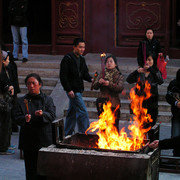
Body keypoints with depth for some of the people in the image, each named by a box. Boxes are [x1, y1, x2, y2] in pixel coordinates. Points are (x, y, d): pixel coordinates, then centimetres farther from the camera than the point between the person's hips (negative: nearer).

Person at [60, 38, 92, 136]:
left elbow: (85, 73, 16)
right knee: (83, 112, -10)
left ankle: (67, 135, 26)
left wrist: (90, 79, -7)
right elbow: (63, 76, -14)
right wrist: (69, 90, -19)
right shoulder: (67, 59, -12)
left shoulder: (82, 59, 12)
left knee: (72, 112, 16)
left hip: (78, 90, 8)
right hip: (72, 91, -8)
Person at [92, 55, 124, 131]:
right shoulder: (102, 74, 10)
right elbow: (94, 87, 2)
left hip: (114, 104, -3)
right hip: (103, 103, 3)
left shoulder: (119, 76, 1)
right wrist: (99, 82, -18)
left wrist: (109, 84, -26)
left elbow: (120, 88, -13)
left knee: (114, 125, -1)